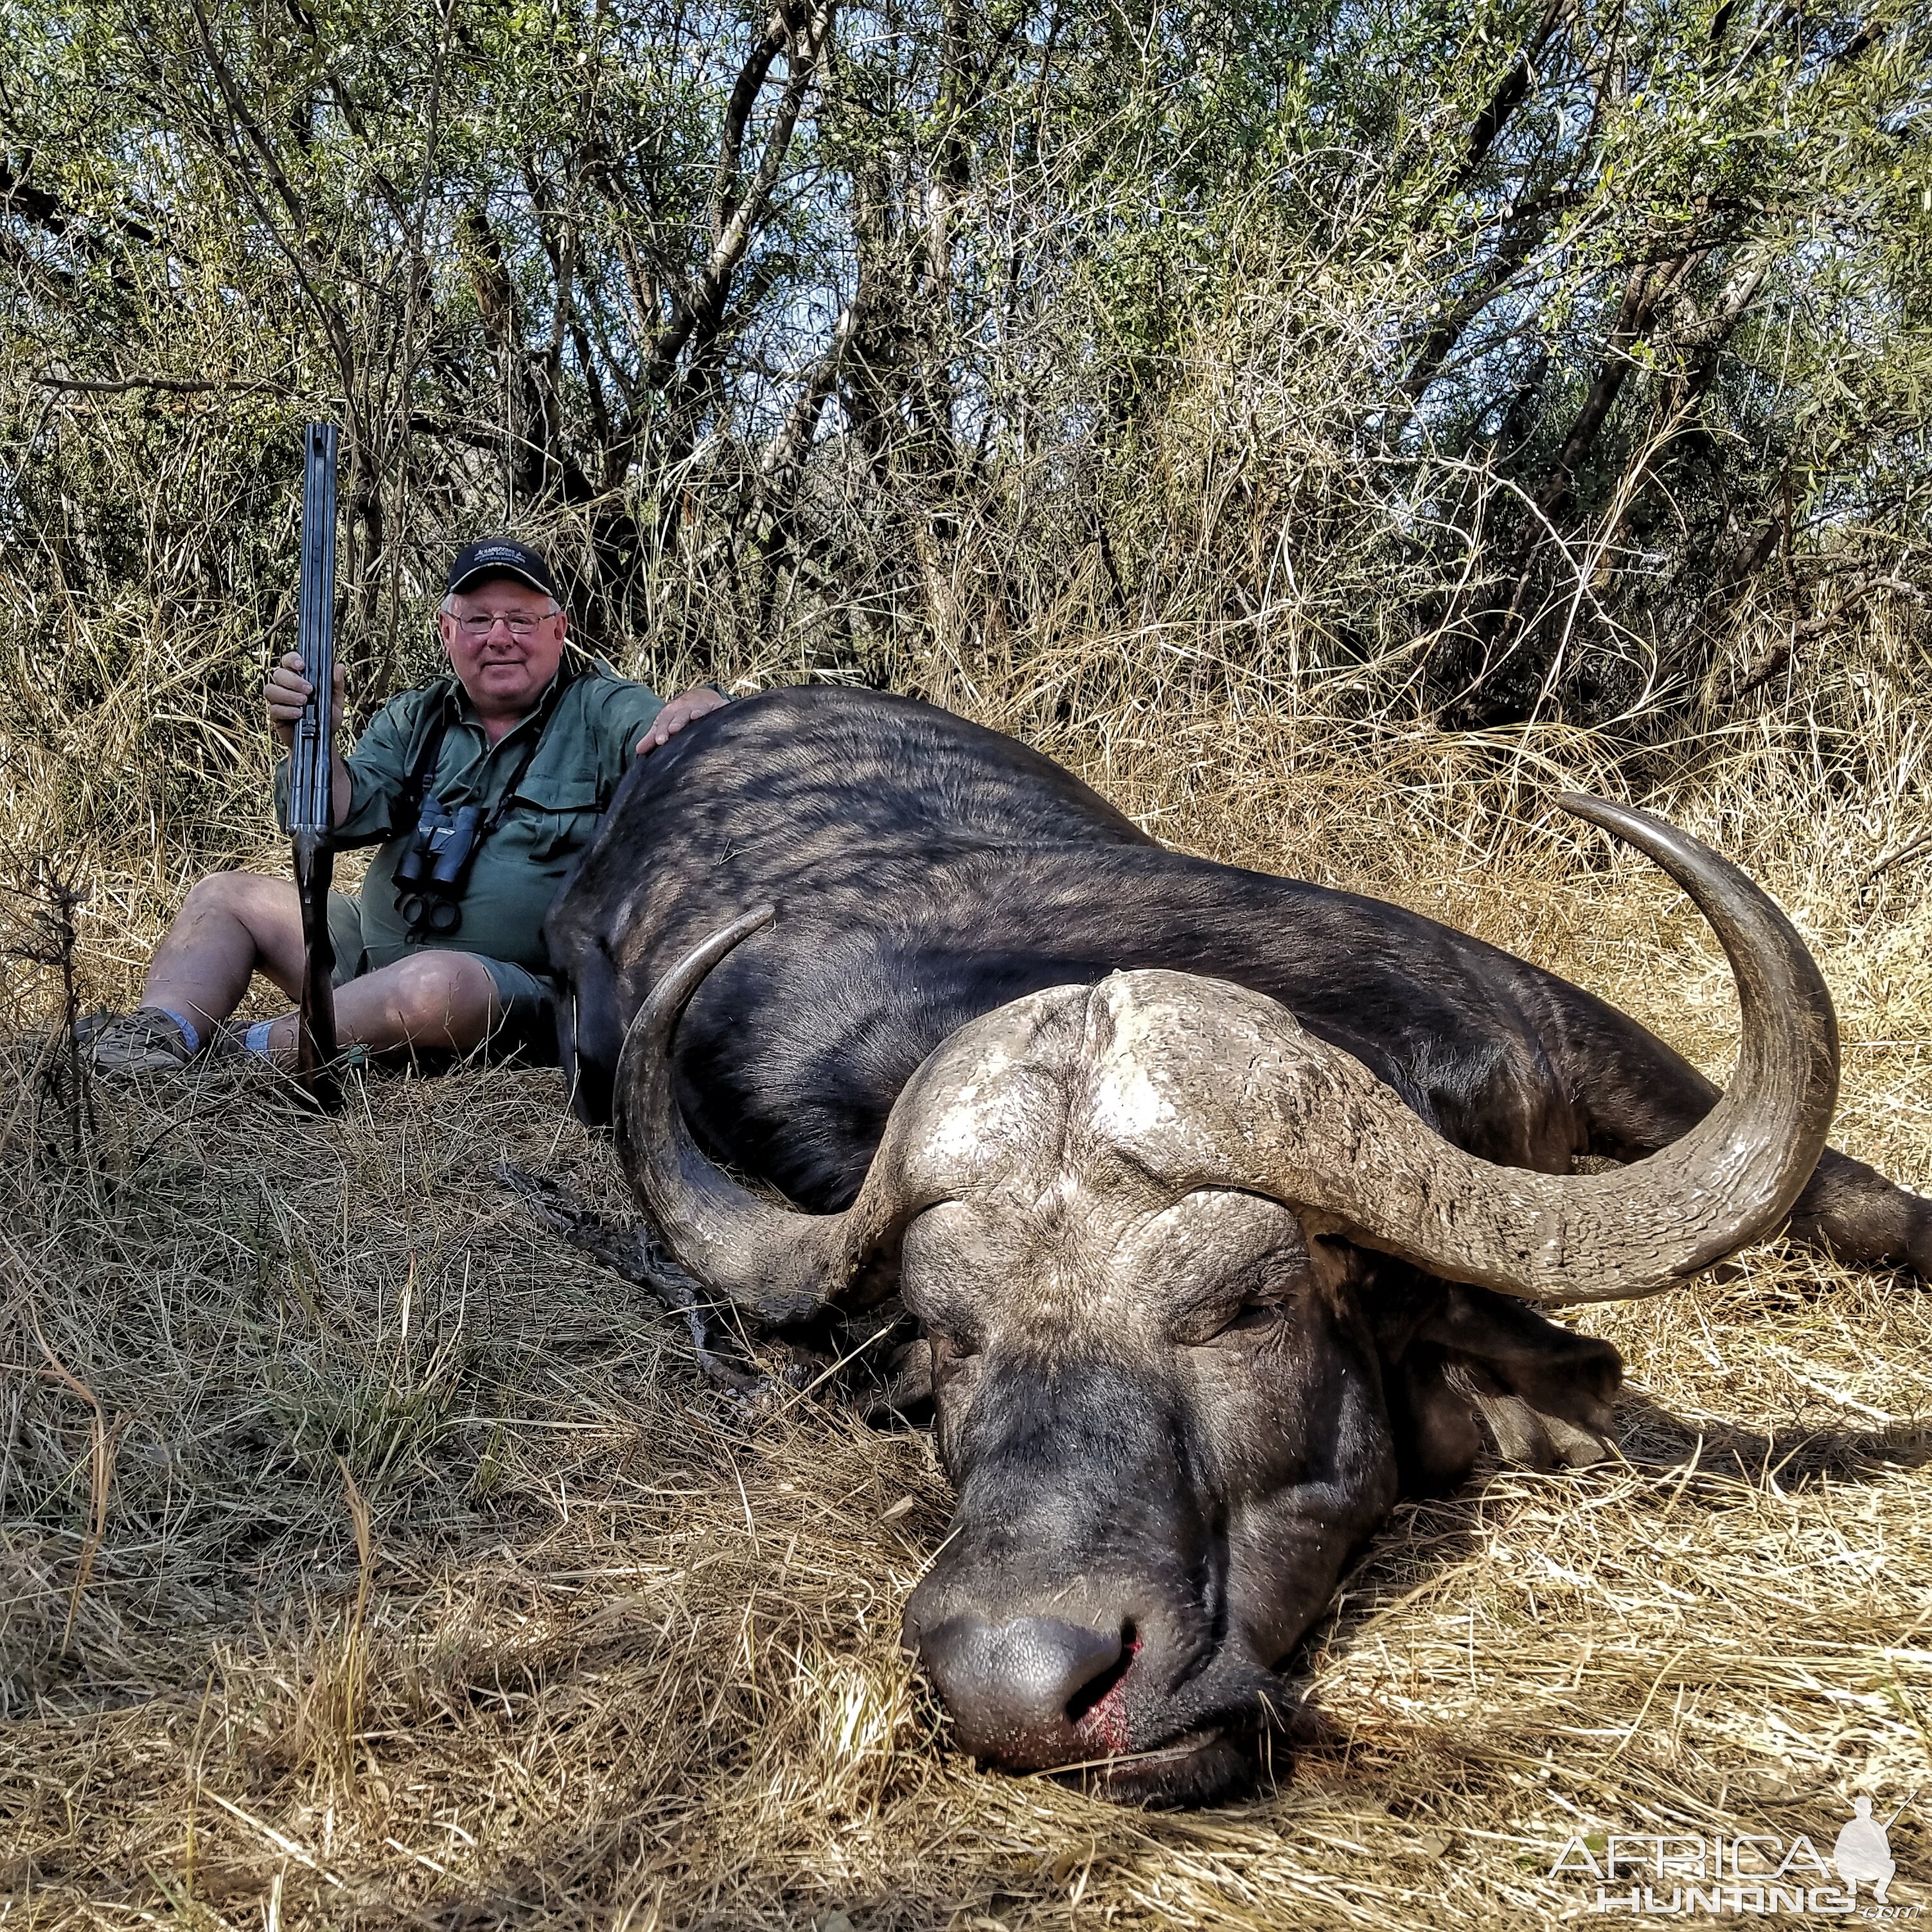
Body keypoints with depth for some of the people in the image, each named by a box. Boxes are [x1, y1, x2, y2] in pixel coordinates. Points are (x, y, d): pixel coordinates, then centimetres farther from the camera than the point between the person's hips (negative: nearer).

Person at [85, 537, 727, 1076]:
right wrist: (309, 742, -26)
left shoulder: (601, 711, -2)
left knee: (434, 984, -40)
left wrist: (700, 710, -46)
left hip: (517, 987, -6)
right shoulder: (415, 719, 11)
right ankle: (159, 1038, -18)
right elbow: (341, 815, -3)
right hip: (373, 948, 7)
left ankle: (244, 1052, -26)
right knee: (222, 895, 7)